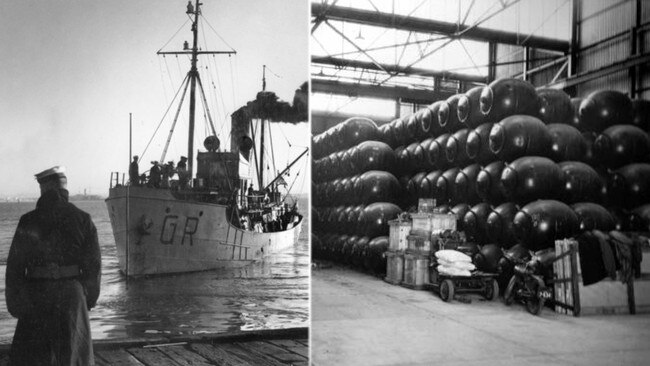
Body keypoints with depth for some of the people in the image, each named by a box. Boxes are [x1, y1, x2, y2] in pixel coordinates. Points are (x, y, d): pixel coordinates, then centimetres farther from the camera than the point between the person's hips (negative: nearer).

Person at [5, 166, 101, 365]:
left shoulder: (28, 221, -6)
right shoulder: (82, 219, -4)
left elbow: (15, 265, -5)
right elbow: (94, 263, -3)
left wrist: (15, 303, 4)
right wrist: (89, 297, 8)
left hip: (37, 295, 0)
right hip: (71, 294, 1)